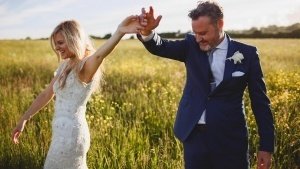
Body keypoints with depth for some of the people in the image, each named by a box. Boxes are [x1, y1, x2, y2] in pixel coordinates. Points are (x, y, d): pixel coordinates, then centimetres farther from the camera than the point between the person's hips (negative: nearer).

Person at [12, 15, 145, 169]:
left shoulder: (85, 67, -15)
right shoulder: (65, 66, 10)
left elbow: (99, 55, -38)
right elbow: (46, 95, 18)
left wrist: (119, 32, -58)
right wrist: (24, 119, 23)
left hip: (71, 134, -8)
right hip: (64, 132, 8)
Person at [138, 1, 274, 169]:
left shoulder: (247, 53, -4)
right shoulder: (192, 46, 2)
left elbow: (260, 102, -1)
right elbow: (160, 47, -10)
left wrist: (266, 146, -2)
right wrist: (147, 31, -34)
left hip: (230, 138, -2)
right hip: (194, 135, 2)